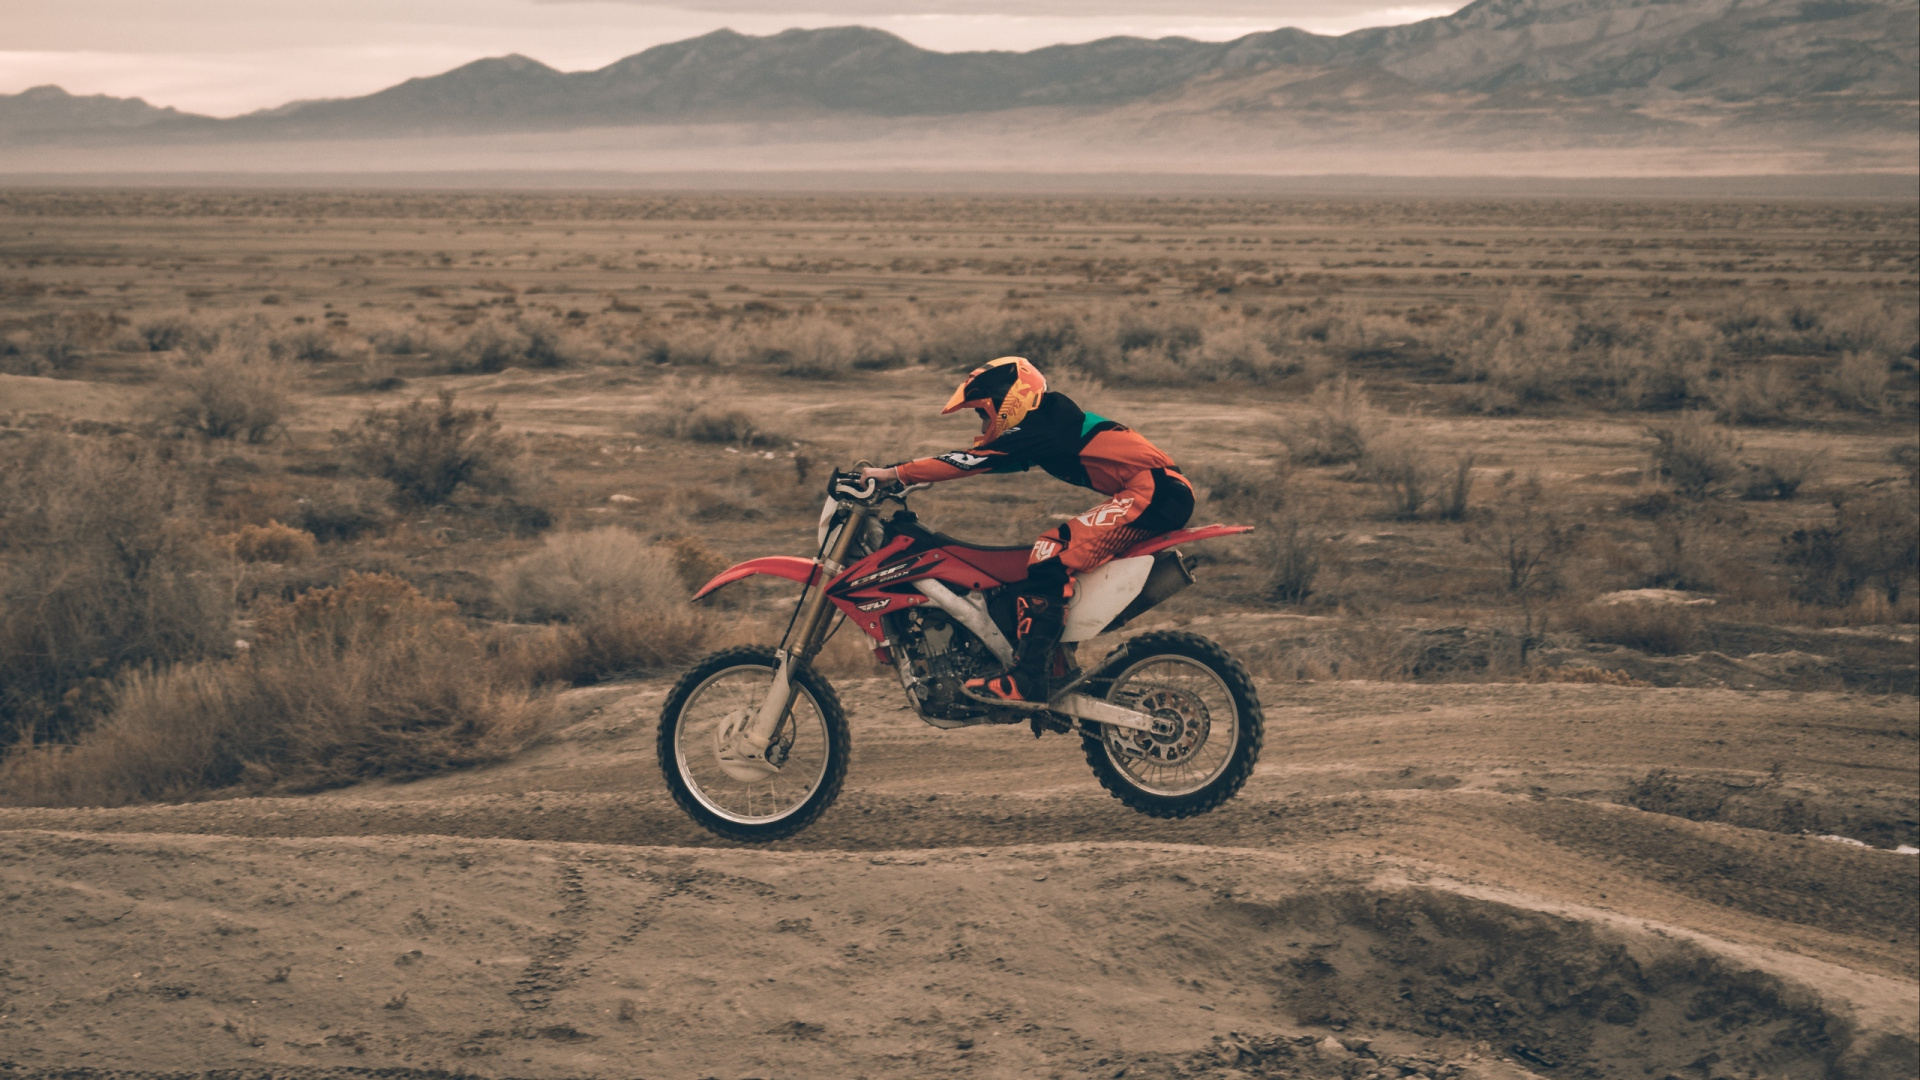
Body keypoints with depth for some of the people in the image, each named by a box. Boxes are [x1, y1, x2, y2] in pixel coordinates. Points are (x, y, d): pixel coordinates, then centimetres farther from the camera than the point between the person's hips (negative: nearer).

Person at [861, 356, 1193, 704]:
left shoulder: (1039, 427, -9)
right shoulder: (1050, 423, 20)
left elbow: (970, 460, -15)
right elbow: (978, 457, 22)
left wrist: (895, 473, -13)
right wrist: (900, 475, 17)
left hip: (1155, 491, -11)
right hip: (1157, 493, 11)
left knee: (1053, 554, -19)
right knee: (1054, 549, 17)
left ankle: (1028, 679, -25)